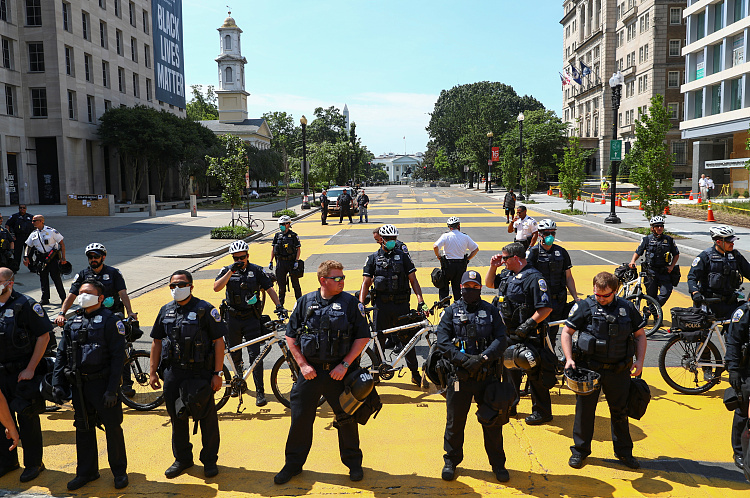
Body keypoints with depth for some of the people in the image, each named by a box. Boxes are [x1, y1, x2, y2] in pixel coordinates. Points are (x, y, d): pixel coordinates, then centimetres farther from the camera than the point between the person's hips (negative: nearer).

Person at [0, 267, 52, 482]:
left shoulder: (26, 305, -13)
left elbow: (44, 336, -12)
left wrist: (30, 369, -14)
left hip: (23, 373, -5)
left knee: (27, 418, 5)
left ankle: (33, 463, 19)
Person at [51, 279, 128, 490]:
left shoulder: (110, 321, -8)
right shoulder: (73, 323, 9)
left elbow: (118, 357, -12)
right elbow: (61, 354, 13)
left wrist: (112, 389, -16)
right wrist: (57, 384, 3)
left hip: (103, 383, -5)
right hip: (79, 385, 5)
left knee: (113, 428, 4)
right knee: (83, 429, 14)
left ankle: (119, 472, 20)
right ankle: (86, 471, 30)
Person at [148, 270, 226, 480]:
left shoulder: (205, 309, -6)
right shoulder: (165, 310, 9)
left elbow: (218, 341, -7)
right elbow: (157, 342, 15)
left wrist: (217, 373, -11)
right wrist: (153, 372, 11)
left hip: (201, 372, -4)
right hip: (173, 372, 4)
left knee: (207, 417, 3)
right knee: (177, 417, 12)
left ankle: (210, 460, 20)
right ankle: (182, 459, 29)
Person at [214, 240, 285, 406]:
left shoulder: (256, 270, 1)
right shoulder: (227, 271, 3)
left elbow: (269, 289, 1)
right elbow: (216, 288, -13)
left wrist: (279, 305, -14)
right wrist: (231, 271, -21)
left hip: (251, 318, -2)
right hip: (233, 318, 2)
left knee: (255, 355, -8)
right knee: (234, 354, 14)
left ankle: (260, 392, -3)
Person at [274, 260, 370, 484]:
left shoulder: (349, 302, -3)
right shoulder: (305, 302, 1)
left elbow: (363, 337, -2)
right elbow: (290, 336, 6)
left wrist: (345, 364, -9)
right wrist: (303, 365, -3)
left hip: (338, 371, -1)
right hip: (311, 370, 1)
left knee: (346, 417, 9)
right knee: (300, 417, 8)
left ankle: (353, 462, 29)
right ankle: (293, 464, 27)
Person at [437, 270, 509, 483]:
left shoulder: (490, 311, 8)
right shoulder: (451, 311, 4)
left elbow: (501, 339, -1)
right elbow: (443, 341, -5)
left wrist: (484, 357, -16)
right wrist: (464, 360, -16)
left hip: (487, 374, 1)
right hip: (459, 375, -1)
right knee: (455, 421, 8)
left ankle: (498, 464, 26)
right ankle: (451, 461, 27)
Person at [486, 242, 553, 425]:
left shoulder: (534, 278, -19)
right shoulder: (511, 276, 9)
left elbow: (546, 308, -22)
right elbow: (489, 283, 24)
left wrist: (527, 324, -23)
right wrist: (493, 266, 8)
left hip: (529, 336, -9)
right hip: (510, 334, 9)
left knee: (534, 373, 1)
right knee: (510, 369, 20)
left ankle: (542, 412, 15)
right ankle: (510, 405, 36)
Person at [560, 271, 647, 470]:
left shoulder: (627, 308, 2)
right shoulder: (584, 307, -5)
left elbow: (640, 335, 11)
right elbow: (566, 332, -2)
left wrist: (640, 360, 0)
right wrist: (569, 359, -13)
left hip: (619, 370, 2)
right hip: (589, 369, -2)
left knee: (620, 411, 13)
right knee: (584, 409, 6)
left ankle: (624, 451, 31)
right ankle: (580, 450, 22)